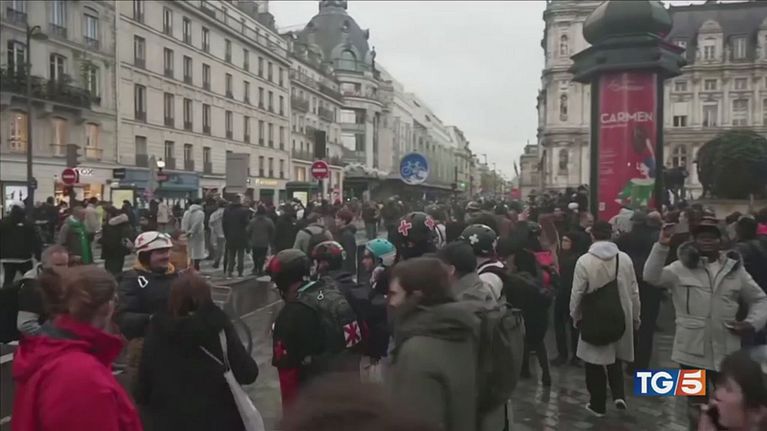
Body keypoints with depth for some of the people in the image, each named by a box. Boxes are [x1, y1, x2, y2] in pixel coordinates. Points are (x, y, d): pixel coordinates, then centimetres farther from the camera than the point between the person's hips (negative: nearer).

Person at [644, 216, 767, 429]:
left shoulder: (735, 269, 4)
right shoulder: (681, 268, -2)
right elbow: (652, 276, -18)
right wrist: (661, 246, -28)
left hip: (726, 352, 2)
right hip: (692, 351, -1)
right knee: (696, 405, 15)